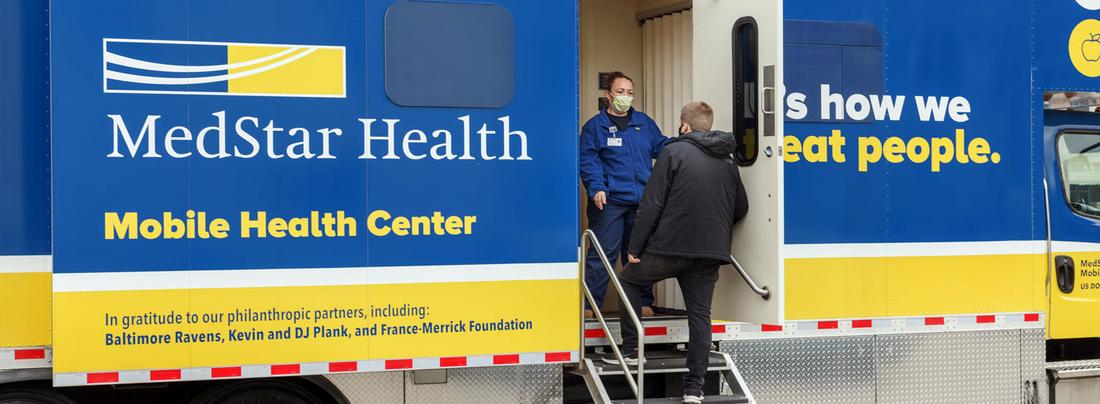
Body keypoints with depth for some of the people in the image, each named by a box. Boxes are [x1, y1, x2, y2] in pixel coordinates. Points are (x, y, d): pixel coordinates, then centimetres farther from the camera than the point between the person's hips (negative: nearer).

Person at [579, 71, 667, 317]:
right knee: (603, 253, -6)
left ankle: (643, 303, 22)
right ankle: (590, 305, 0)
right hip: (610, 201, -4)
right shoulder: (595, 126, 3)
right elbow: (588, 161, -4)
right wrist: (596, 188, -18)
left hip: (642, 201, 4)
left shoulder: (644, 123, 15)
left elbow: (662, 147, 17)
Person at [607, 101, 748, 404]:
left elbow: (652, 204, -9)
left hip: (670, 246, -4)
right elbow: (740, 209, 18)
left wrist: (634, 247, -5)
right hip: (710, 253, 4)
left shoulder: (674, 152, -4)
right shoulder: (727, 160, 12)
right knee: (700, 314, 8)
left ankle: (630, 350, 17)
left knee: (629, 280, 19)